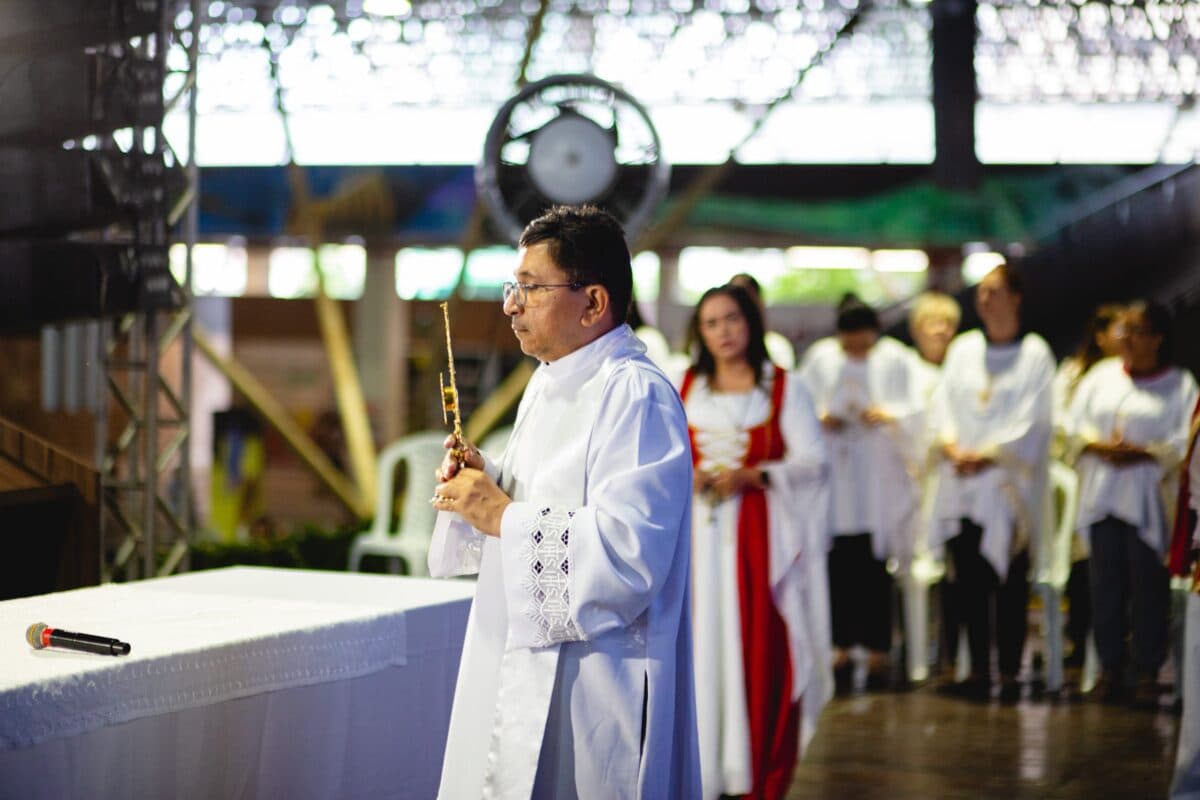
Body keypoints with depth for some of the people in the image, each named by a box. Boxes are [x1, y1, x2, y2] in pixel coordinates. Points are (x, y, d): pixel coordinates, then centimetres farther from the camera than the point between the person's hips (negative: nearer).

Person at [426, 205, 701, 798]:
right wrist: (485, 484, 4)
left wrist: (501, 516, -21)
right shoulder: (549, 383, 14)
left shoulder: (636, 397, -18)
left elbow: (628, 555, -28)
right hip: (520, 671, 10)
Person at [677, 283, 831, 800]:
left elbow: (811, 460, -3)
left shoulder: (784, 389, 4)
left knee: (762, 650, -5)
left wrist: (751, 476, -16)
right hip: (698, 535, 2)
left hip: (760, 537, -2)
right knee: (700, 646, -2)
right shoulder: (684, 388, 13)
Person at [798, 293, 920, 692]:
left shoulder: (895, 360, 3)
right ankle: (842, 647, 8)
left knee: (874, 569, -3)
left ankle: (878, 650, 3)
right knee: (838, 567, -1)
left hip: (880, 480, -1)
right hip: (832, 478, 1)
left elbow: (914, 412, -1)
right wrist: (820, 418, -14)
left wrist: (887, 415, -20)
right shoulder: (819, 358, 6)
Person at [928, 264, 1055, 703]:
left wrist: (988, 455, -14)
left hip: (1009, 482, -4)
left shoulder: (1034, 353, 0)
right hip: (962, 482, 4)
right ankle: (979, 669, 8)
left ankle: (1009, 671, 1)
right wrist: (950, 445, -10)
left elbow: (1032, 419, -6)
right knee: (970, 578, 2)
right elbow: (943, 402, 8)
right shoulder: (963, 349, 13)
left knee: (1010, 581, -3)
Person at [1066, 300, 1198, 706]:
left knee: (1148, 588, -2)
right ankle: (1110, 668, 12)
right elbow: (1075, 426, 7)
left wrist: (1141, 453, -18)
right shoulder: (1101, 376, 11)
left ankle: (1147, 672, 7)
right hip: (1102, 495, 3)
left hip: (1149, 500, -3)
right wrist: (1100, 447, -11)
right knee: (1106, 587, 4)